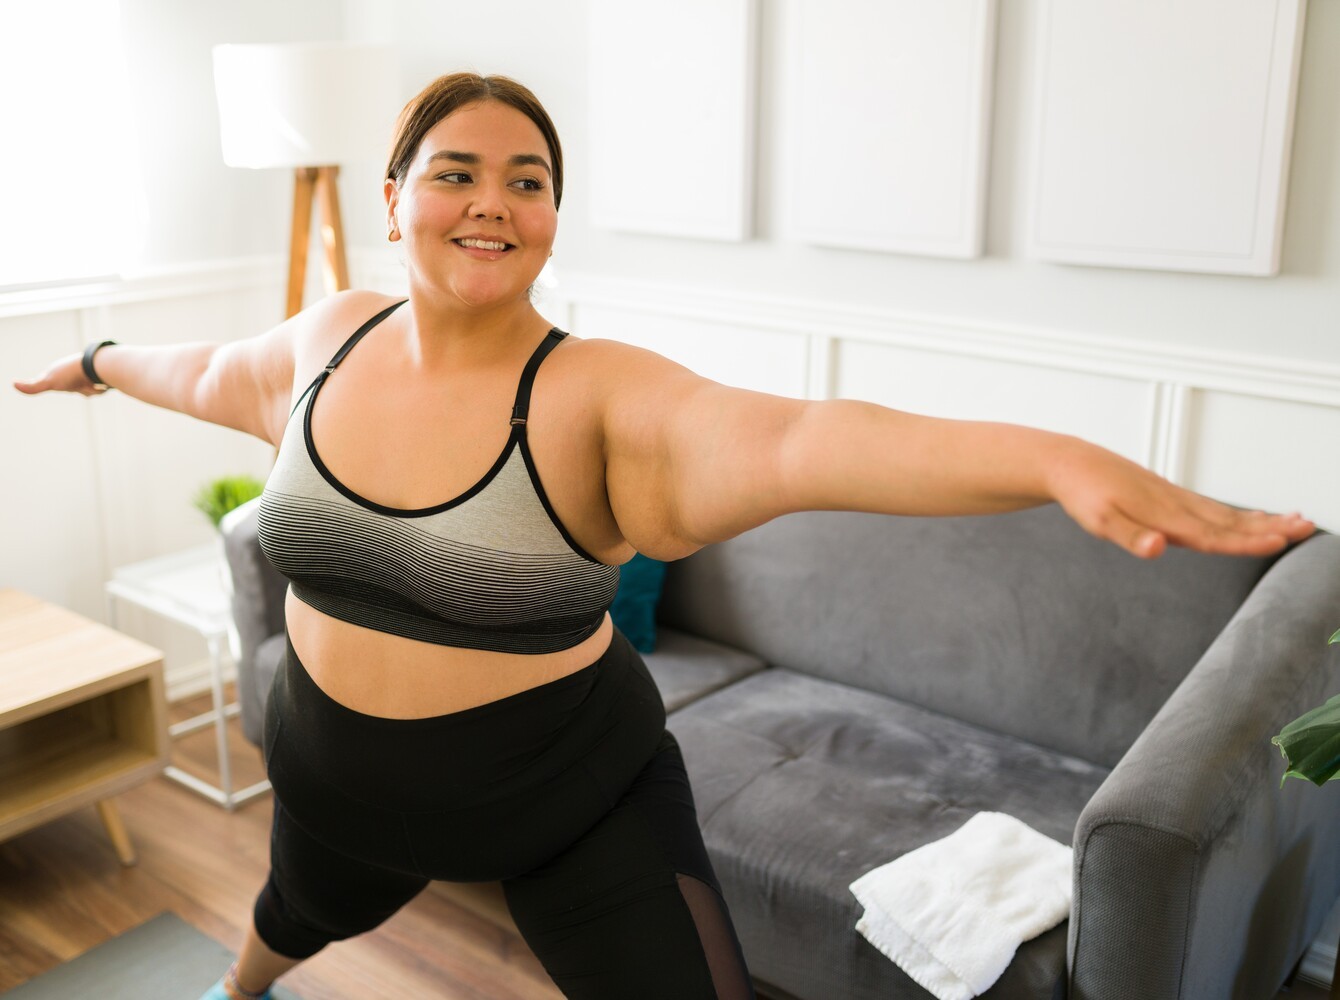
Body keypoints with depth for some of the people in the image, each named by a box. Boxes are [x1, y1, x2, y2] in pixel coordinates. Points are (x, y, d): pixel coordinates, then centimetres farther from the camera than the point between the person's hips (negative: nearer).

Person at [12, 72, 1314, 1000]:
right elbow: (212, 374, 14)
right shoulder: (331, 339, -9)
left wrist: (1055, 458, -60)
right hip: (340, 778, 5)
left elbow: (793, 441, -44)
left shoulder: (596, 394, -26)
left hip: (575, 798, -5)